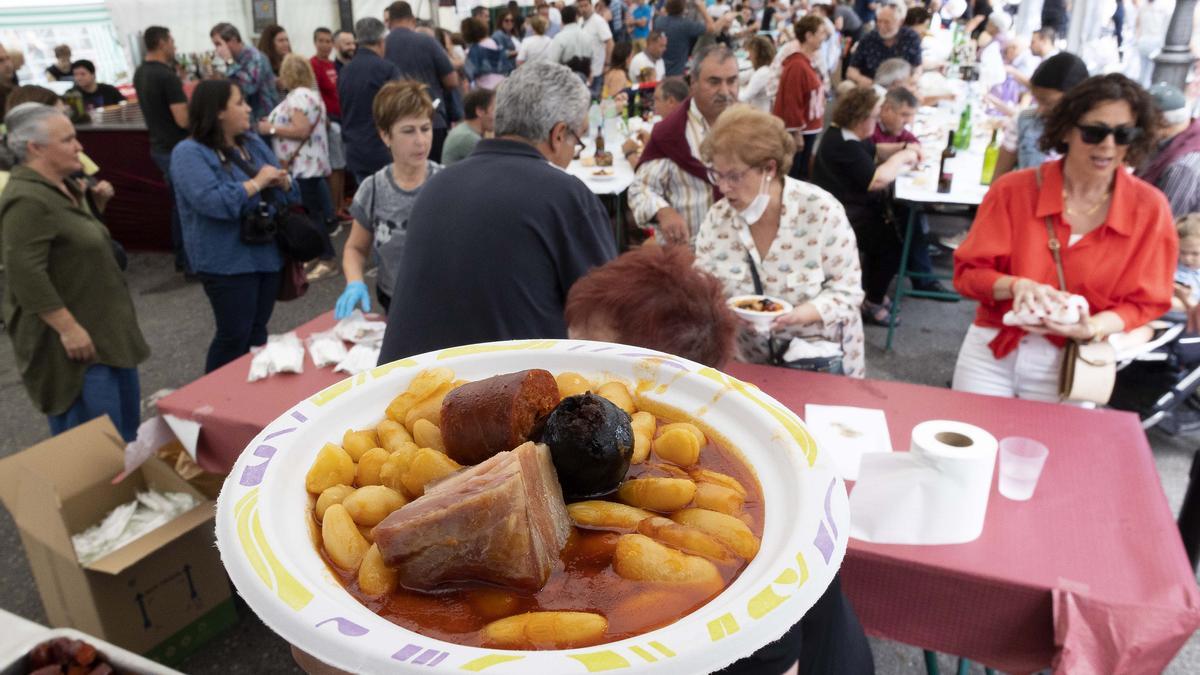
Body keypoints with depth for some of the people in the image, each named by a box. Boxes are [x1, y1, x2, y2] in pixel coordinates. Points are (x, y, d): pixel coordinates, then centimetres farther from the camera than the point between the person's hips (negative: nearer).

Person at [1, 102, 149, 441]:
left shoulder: (63, 185, 9)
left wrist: (97, 201, 8)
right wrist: (69, 328, -25)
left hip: (106, 326, 10)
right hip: (73, 338, -10)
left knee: (127, 425, 19)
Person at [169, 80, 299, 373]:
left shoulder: (252, 143, 11)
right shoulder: (189, 153, -12)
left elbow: (287, 192, 14)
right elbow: (211, 202, -27)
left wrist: (282, 181, -9)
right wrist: (256, 183, -18)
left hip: (267, 254, 7)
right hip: (228, 263, -7)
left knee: (258, 332, 16)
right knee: (235, 336, -1)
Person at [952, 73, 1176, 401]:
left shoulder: (1149, 208, -5)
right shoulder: (1014, 189, -7)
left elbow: (1143, 303, 1)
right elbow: (968, 271, -4)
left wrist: (1091, 328, -19)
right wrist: (1016, 286, -24)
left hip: (1073, 362, 0)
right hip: (991, 350, 0)